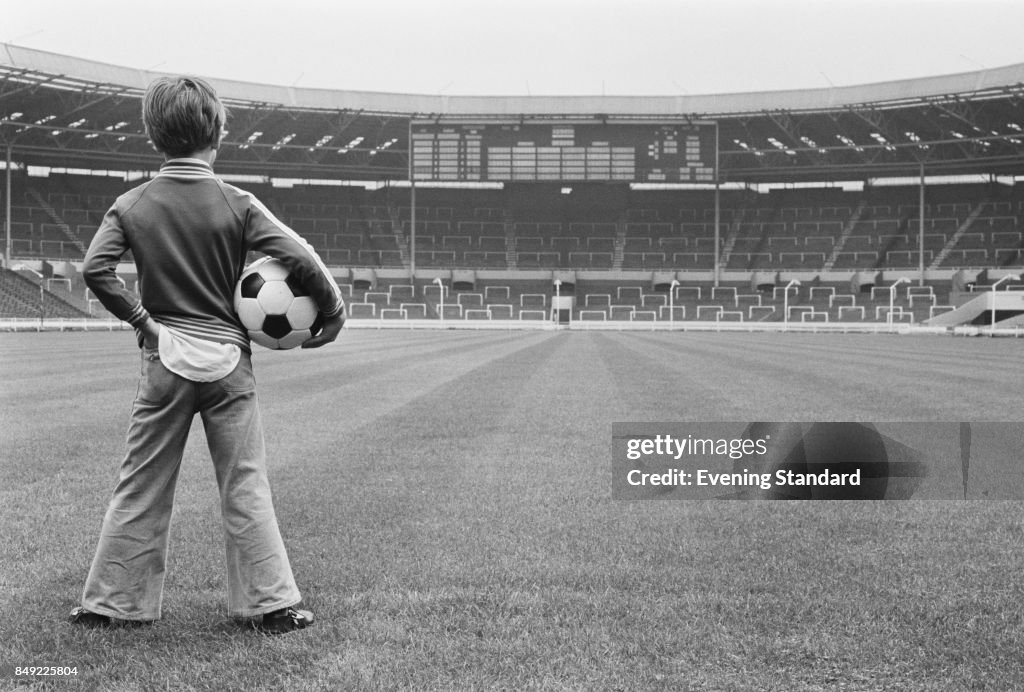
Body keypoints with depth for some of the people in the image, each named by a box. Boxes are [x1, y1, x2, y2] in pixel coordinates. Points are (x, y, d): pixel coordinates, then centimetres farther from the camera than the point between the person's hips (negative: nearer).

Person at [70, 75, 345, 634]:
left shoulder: (132, 205, -1)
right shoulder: (236, 204, -6)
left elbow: (95, 268, -12)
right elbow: (301, 257, -13)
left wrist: (140, 318, -3)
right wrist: (333, 313, -1)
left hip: (165, 357, 1)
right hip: (227, 357, -1)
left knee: (140, 487, 10)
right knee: (245, 488, 5)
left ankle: (111, 602, 17)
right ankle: (272, 604, 9)